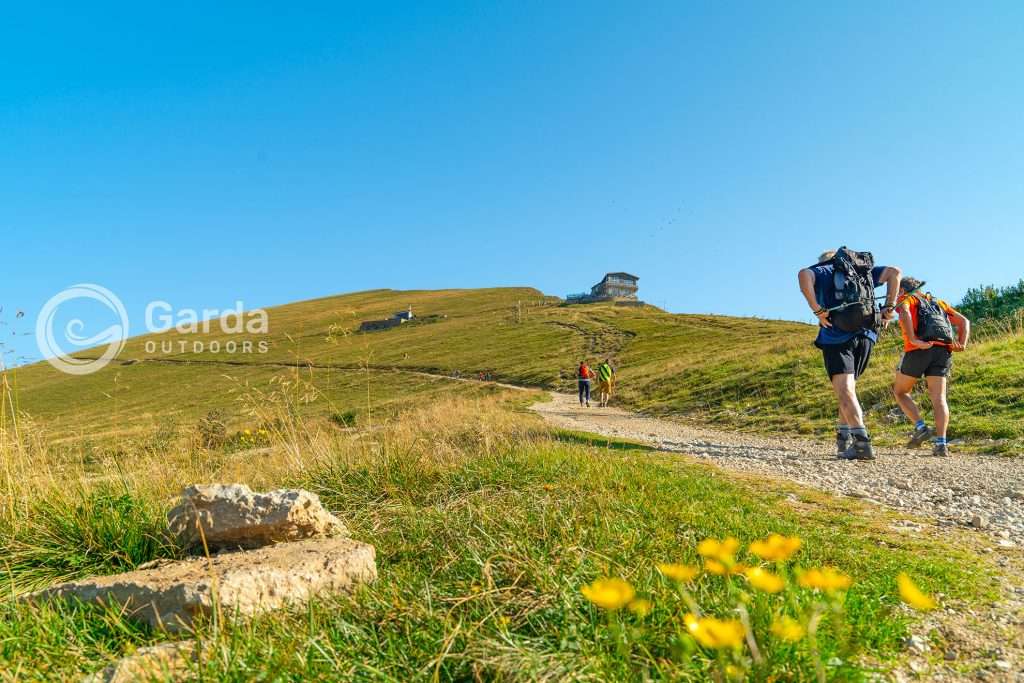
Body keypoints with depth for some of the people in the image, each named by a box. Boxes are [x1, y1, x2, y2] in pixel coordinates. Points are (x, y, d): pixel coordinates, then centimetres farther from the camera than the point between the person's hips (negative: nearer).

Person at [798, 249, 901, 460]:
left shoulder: (823, 271, 11)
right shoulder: (865, 270, 24)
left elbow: (804, 275, -13)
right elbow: (894, 272, 10)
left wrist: (818, 310, -13)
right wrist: (889, 307, 7)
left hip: (837, 336, -5)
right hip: (866, 336, 5)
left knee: (845, 391, -12)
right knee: (847, 388, 20)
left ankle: (862, 442, -26)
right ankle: (843, 439, 21)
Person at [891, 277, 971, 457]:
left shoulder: (907, 299, 14)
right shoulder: (938, 302, 31)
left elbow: (904, 313, -11)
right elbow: (964, 321, 22)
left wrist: (914, 340, -17)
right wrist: (962, 344, 7)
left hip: (919, 350, -4)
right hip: (943, 351, 4)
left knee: (900, 391, 13)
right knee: (939, 398, -1)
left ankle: (921, 428, -2)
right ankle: (941, 444, -12)